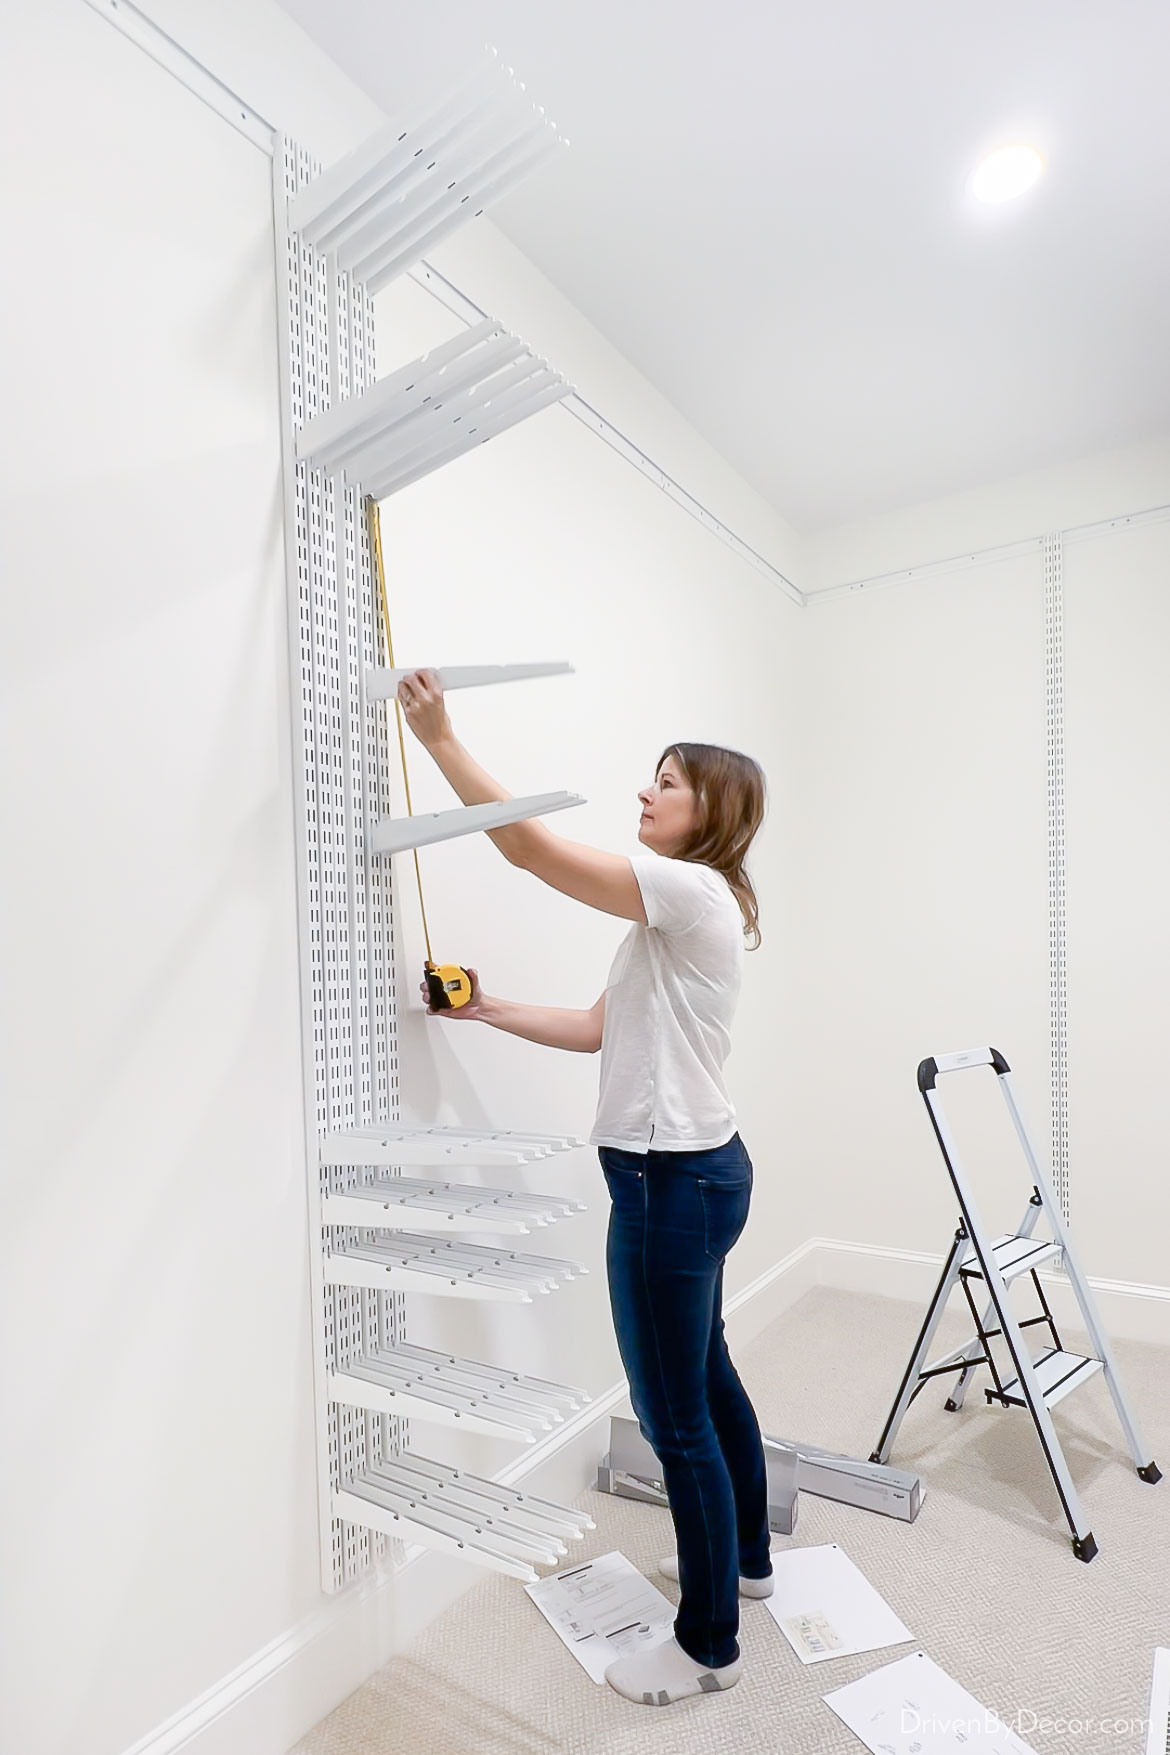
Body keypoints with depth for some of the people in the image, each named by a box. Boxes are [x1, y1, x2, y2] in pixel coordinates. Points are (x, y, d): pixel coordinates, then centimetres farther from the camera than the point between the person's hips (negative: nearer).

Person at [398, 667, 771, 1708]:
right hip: (692, 1169, 10)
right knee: (704, 1377, 26)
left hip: (674, 1179, -10)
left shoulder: (695, 892, -18)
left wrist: (441, 738, -17)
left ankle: (709, 1645, 29)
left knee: (676, 1413, 7)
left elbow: (532, 847, -24)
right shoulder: (679, 911, 13)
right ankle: (745, 1556, 48)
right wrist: (489, 1012, 7)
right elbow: (603, 1029, 11)